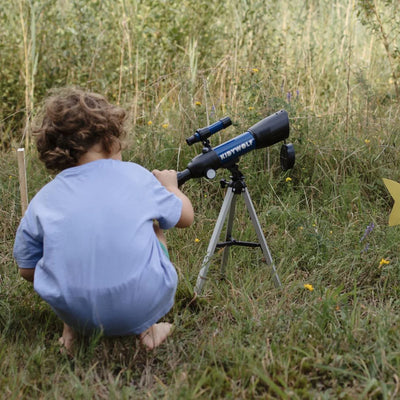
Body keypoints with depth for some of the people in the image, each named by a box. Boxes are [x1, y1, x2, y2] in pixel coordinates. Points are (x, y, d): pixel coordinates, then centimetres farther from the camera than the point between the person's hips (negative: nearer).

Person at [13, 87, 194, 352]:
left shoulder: (43, 200, 2)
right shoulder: (135, 176, -1)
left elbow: (27, 270, 11)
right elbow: (185, 217, 13)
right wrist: (170, 187, 35)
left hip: (75, 313, 2)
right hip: (142, 308, -2)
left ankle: (72, 330, 15)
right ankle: (147, 327, 13)